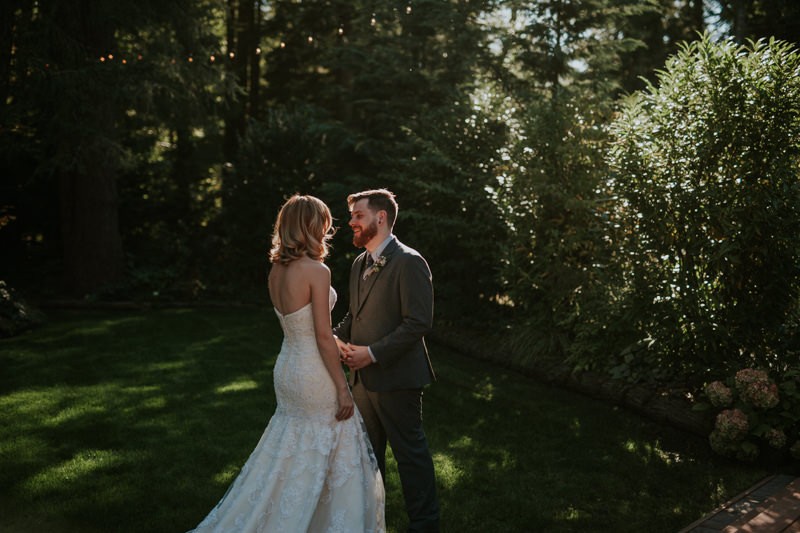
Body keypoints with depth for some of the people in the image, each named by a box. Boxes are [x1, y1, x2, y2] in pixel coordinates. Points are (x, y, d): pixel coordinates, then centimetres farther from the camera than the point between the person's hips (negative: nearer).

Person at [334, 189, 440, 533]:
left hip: (395, 378, -8)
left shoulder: (409, 262, -15)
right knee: (367, 452, 20)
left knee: (410, 453, 5)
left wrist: (373, 353, -22)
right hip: (362, 376, 8)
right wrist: (338, 337, -1)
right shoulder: (359, 263, 12)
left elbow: (419, 322, -20)